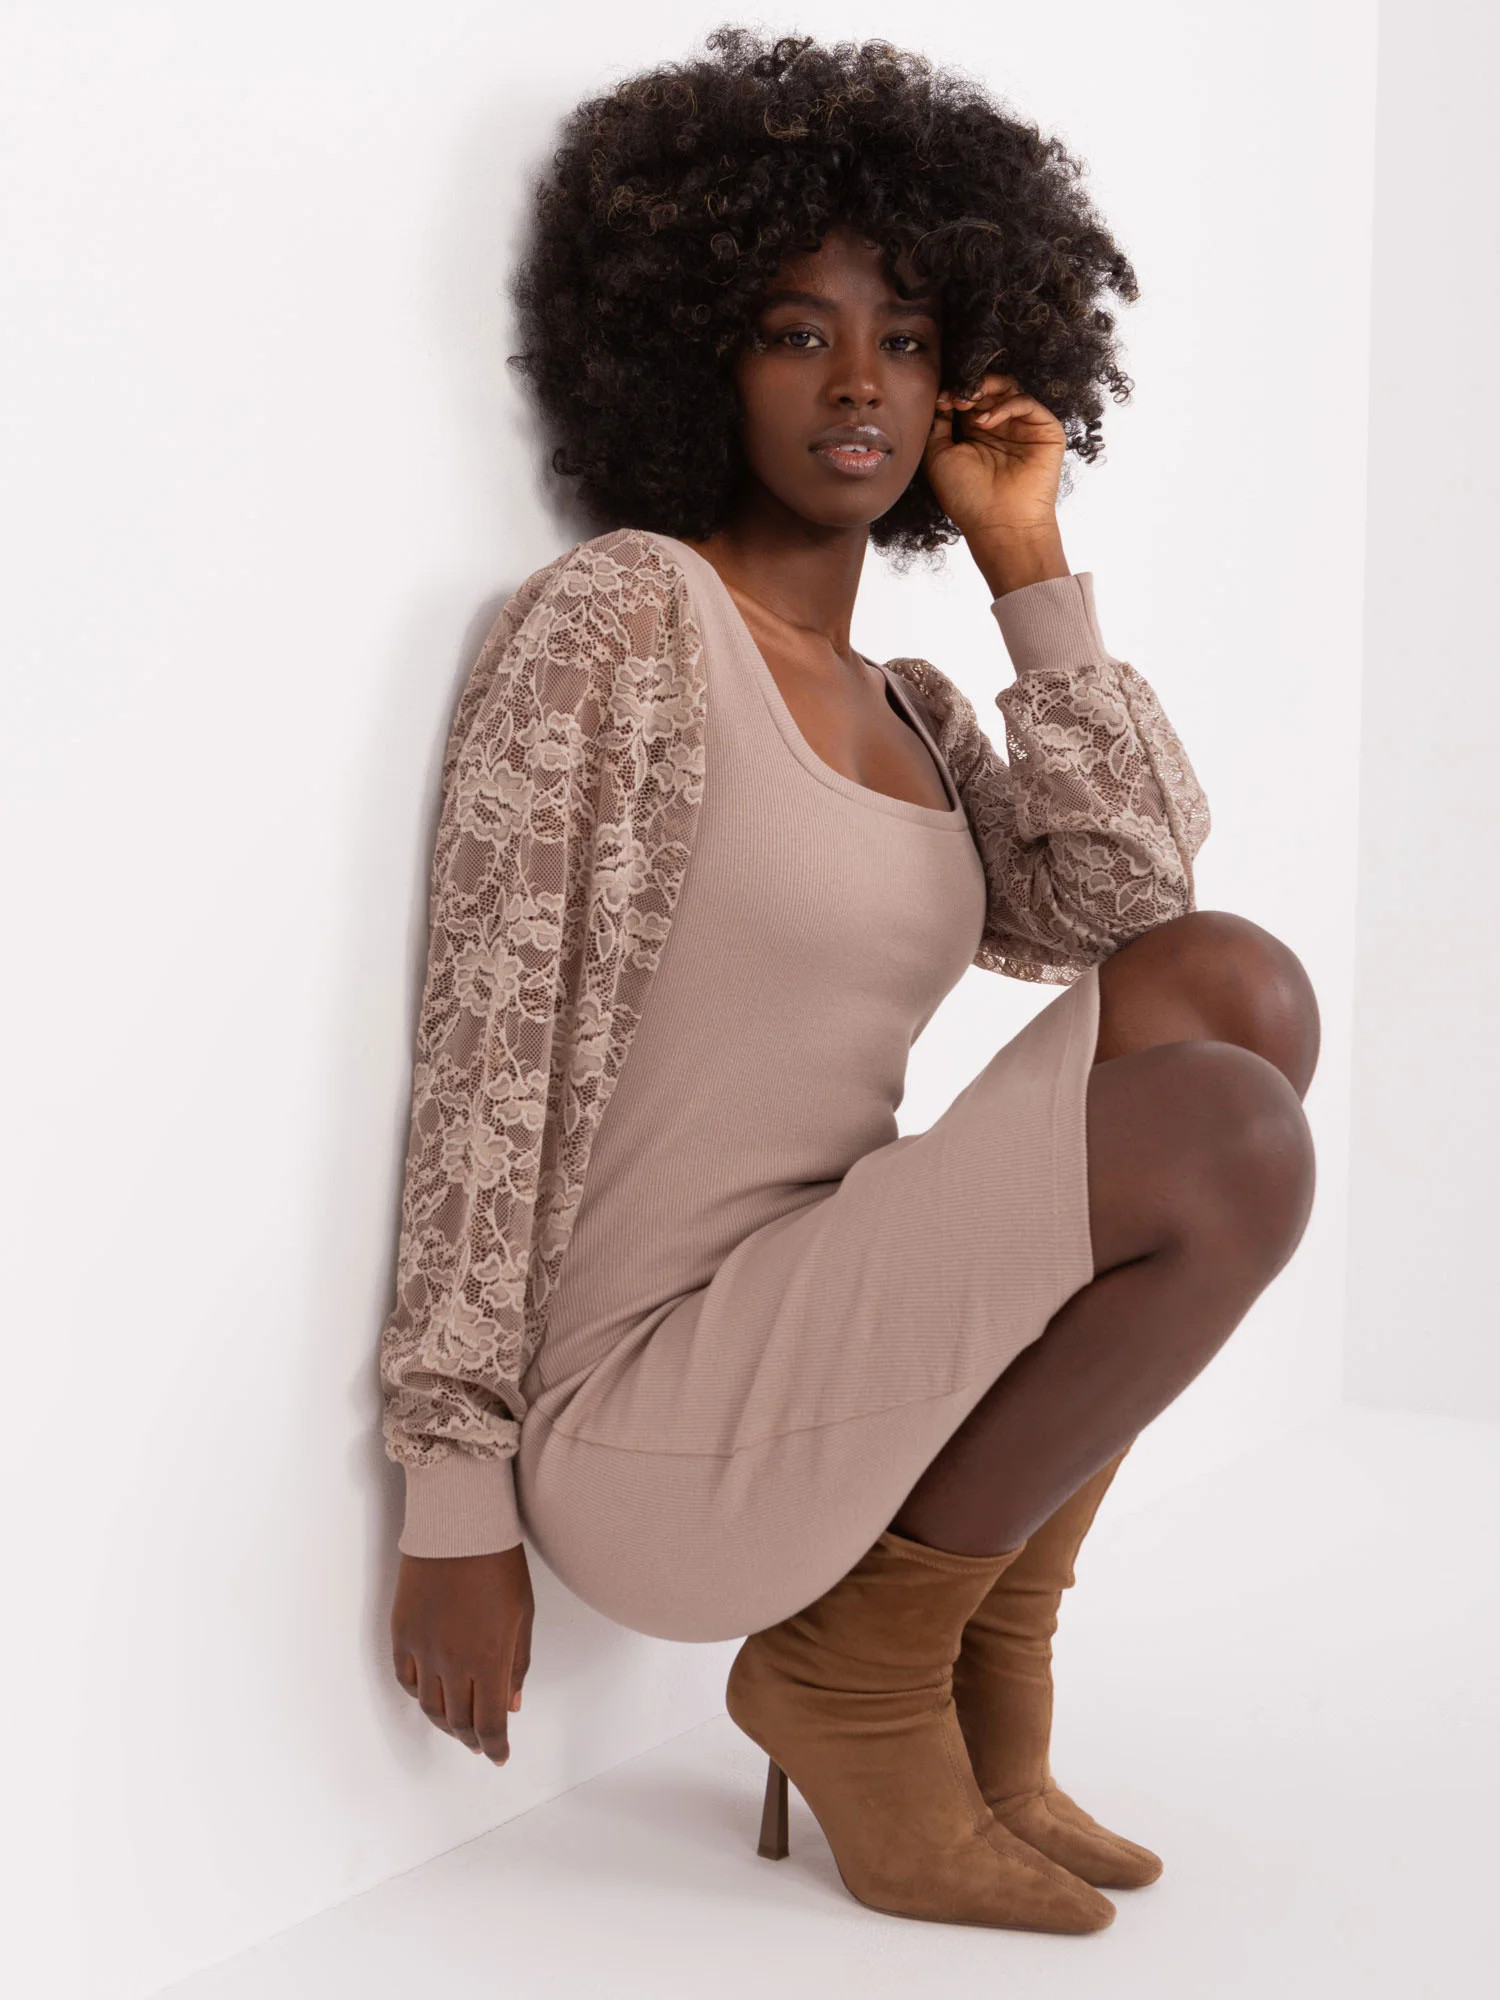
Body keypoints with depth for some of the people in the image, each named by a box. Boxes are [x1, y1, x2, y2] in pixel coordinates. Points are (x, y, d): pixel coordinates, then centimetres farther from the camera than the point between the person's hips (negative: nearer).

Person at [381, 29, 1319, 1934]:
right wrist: (456, 1498, -15)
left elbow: (1122, 901, -1)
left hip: (822, 1337, 8)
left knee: (1231, 983, -5)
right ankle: (856, 1669, -1)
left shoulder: (907, 711, 15)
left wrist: (1030, 568, 2)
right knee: (1227, 1143, -19)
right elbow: (487, 1045, -13)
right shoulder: (616, 615, -8)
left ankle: (983, 1667, 3)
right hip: (645, 1420, -7)